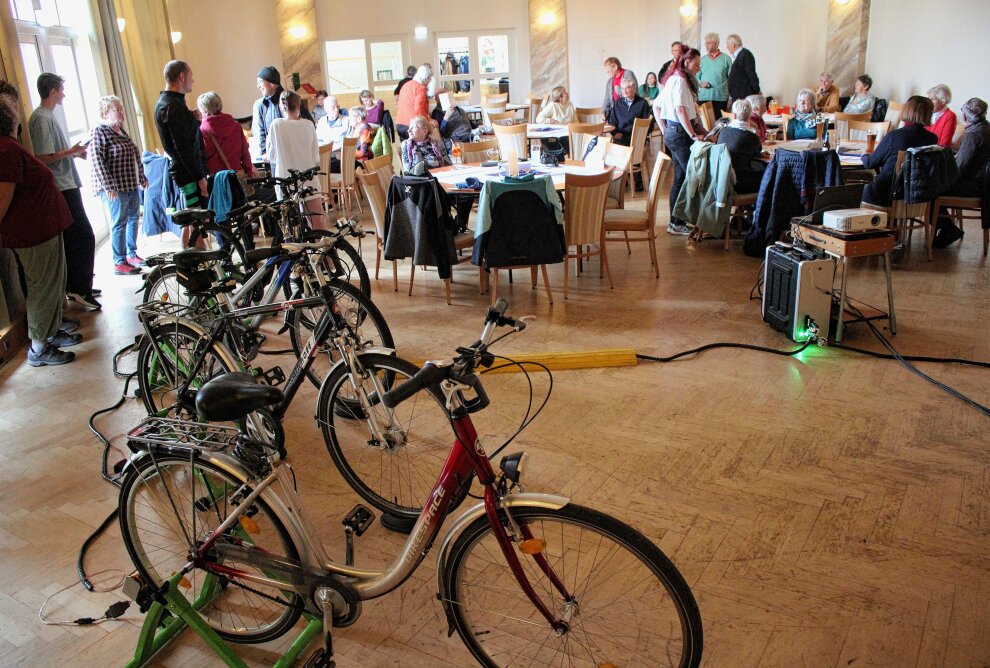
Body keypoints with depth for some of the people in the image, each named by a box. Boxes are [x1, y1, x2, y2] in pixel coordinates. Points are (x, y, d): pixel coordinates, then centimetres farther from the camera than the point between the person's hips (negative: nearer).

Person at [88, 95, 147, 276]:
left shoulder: (120, 130, 15)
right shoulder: (99, 132, -12)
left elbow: (135, 156, 23)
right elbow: (96, 160, -19)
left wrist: (142, 177, 23)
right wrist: (108, 186, -23)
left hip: (132, 185, 9)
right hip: (116, 189, -9)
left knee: (133, 219, 15)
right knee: (120, 224, -5)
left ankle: (132, 254, 28)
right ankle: (119, 263, 1)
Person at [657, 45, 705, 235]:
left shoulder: (674, 79, 18)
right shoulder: (680, 80, -12)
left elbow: (657, 106, 21)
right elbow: (681, 110, -22)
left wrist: (665, 131, 17)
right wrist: (693, 135, -19)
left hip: (672, 132, 10)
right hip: (680, 132, -10)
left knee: (680, 178, 12)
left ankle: (675, 222, 16)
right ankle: (677, 223, -8)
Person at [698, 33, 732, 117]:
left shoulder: (726, 58, 4)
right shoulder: (702, 59, 12)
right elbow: (696, 78, 16)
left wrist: (730, 98, -2)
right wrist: (700, 83, -7)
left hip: (721, 98, -2)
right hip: (704, 97, 2)